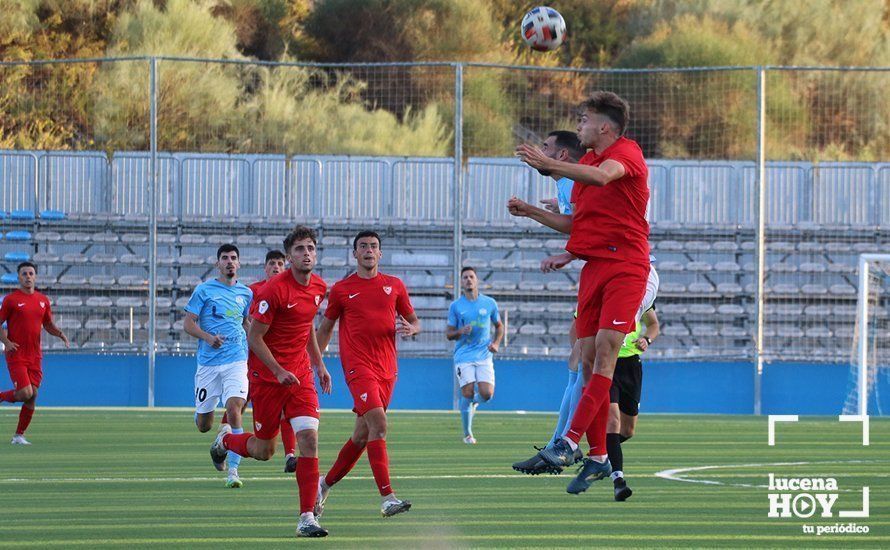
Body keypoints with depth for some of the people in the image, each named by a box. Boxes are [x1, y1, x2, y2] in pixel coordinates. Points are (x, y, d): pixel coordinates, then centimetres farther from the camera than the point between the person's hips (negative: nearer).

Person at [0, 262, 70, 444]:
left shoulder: (43, 300, 11)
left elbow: (48, 325, 21)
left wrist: (60, 334, 1)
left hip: (34, 357, 5)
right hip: (16, 355, -5)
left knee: (32, 396, 1)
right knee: (26, 393, -18)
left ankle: (19, 436, 12)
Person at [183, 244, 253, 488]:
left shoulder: (246, 293, 11)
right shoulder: (204, 290, 0)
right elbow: (188, 324, -2)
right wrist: (208, 337, -19)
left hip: (236, 361, 1)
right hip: (208, 362, -1)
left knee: (234, 408, -21)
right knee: (203, 426, 4)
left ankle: (233, 470, -17)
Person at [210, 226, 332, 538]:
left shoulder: (319, 288, 5)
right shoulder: (274, 290, -17)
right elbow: (254, 337, -14)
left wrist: (318, 364, 18)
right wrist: (279, 372, -20)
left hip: (300, 374, 5)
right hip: (267, 375, -5)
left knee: (309, 437, -13)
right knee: (264, 451, 5)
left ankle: (307, 518, -12)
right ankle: (225, 440, 41)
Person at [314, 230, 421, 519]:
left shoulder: (395, 286, 12)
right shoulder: (342, 289, 5)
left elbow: (414, 321, 19)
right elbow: (325, 328, 14)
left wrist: (410, 328, -5)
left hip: (387, 369, 4)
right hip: (358, 366, -4)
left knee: (362, 435, 9)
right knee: (378, 423, -21)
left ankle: (325, 484, 28)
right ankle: (388, 498, -26)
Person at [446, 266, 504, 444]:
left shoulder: (489, 303, 7)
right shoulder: (455, 306, 4)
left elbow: (499, 326, 20)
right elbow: (448, 333, 8)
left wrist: (496, 343, 2)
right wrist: (460, 332, -14)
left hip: (484, 356, 1)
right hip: (464, 356, -1)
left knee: (487, 393, -13)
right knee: (467, 393, -11)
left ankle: (474, 402, 26)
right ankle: (467, 434, 5)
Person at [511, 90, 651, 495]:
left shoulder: (626, 152, -4)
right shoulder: (586, 163, 21)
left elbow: (602, 176, -28)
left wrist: (549, 165, -33)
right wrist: (531, 212, 17)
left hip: (625, 265, -8)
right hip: (593, 266, 8)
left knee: (605, 350, -17)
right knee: (589, 359, 2)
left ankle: (571, 441, -26)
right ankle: (597, 457, 6)